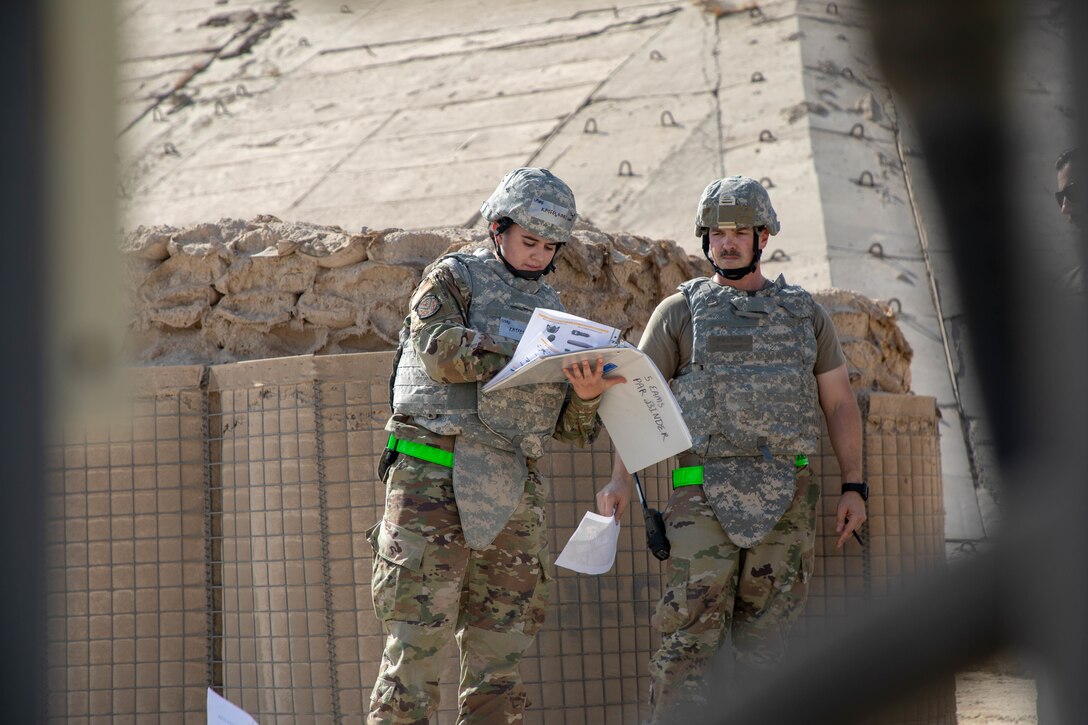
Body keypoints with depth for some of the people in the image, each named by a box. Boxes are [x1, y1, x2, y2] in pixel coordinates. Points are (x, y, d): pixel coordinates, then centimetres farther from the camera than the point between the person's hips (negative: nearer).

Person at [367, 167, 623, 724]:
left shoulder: (552, 310, 21)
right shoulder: (454, 278, 6)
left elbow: (571, 428, 16)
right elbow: (439, 349, -14)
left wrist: (588, 395, -7)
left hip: (513, 494, 6)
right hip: (435, 483, -5)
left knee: (499, 656, 5)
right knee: (417, 642, -10)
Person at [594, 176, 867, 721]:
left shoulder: (805, 313, 15)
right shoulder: (680, 312, 8)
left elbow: (839, 403, 15)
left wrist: (854, 486, 6)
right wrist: (620, 477, -9)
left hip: (788, 497, 3)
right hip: (705, 493, -2)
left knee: (763, 632, 2)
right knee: (691, 626, -11)